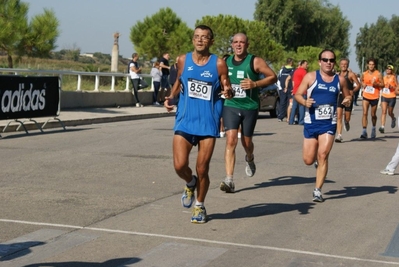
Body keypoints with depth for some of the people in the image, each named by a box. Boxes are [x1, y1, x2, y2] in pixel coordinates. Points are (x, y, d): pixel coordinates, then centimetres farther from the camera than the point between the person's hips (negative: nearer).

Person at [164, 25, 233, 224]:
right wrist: (171, 97, 0)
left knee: (202, 169, 3)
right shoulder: (183, 60, 3)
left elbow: (227, 88, 1)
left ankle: (199, 206, 27)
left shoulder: (219, 64, -4)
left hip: (208, 123, -1)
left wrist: (228, 92, -22)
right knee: (179, 165, -11)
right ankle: (190, 183, 26)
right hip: (185, 121, 2)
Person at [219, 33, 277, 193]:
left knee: (246, 142, 12)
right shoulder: (226, 62, 7)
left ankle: (250, 159, 50)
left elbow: (273, 77, -4)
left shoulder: (255, 62, -5)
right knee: (231, 140, -14)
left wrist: (255, 84, -17)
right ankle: (229, 180, -18)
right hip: (230, 106, 1)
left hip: (250, 107, -1)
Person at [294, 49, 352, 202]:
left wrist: (348, 100, -4)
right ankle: (319, 158, 40)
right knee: (308, 160, 3)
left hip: (329, 124, 0)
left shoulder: (340, 80, 6)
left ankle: (318, 190, -5)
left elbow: (347, 95, 20)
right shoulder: (311, 77, -1)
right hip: (311, 123, 0)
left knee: (323, 156, -13)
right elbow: (298, 94, 0)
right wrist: (304, 102, -21)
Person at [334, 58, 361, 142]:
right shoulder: (337, 75, 12)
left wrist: (353, 91, -20)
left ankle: (346, 122, 45)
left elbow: (358, 85, -4)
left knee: (347, 118, 6)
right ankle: (339, 135, -14)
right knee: (338, 116, -12)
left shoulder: (351, 74, -1)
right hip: (339, 97, 2)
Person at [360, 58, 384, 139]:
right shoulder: (364, 74, 2)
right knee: (365, 113, -13)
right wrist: (363, 84, -2)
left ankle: (373, 128, 37)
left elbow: (382, 84, -2)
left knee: (373, 115, 11)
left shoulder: (378, 74, -5)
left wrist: (376, 84, -19)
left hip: (374, 97, -1)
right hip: (366, 96, 1)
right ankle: (364, 131, -16)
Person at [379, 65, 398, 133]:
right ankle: (382, 127, -17)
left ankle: (393, 119, 46)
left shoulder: (393, 77, -5)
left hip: (392, 97, -3)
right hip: (384, 96, 3)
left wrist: (391, 87, -20)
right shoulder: (384, 77, 7)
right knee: (383, 111, -11)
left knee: (390, 113, 10)